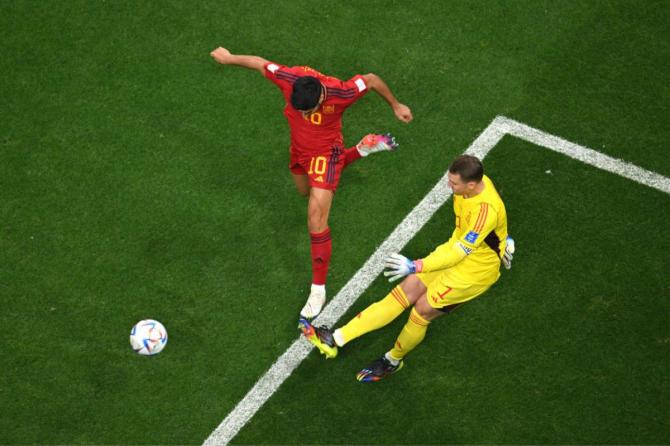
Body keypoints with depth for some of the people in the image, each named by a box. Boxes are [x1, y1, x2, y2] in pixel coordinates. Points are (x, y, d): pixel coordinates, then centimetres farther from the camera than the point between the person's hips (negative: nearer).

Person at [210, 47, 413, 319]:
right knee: (305, 191, 35)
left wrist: (396, 106, -4)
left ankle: (318, 290, -1)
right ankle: (361, 150, 48)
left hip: (325, 152, -6)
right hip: (299, 149, 6)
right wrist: (229, 58, 6)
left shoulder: (340, 93, -38)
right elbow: (259, 63, -12)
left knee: (316, 222, -14)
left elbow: (371, 80, -19)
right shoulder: (288, 78, -31)